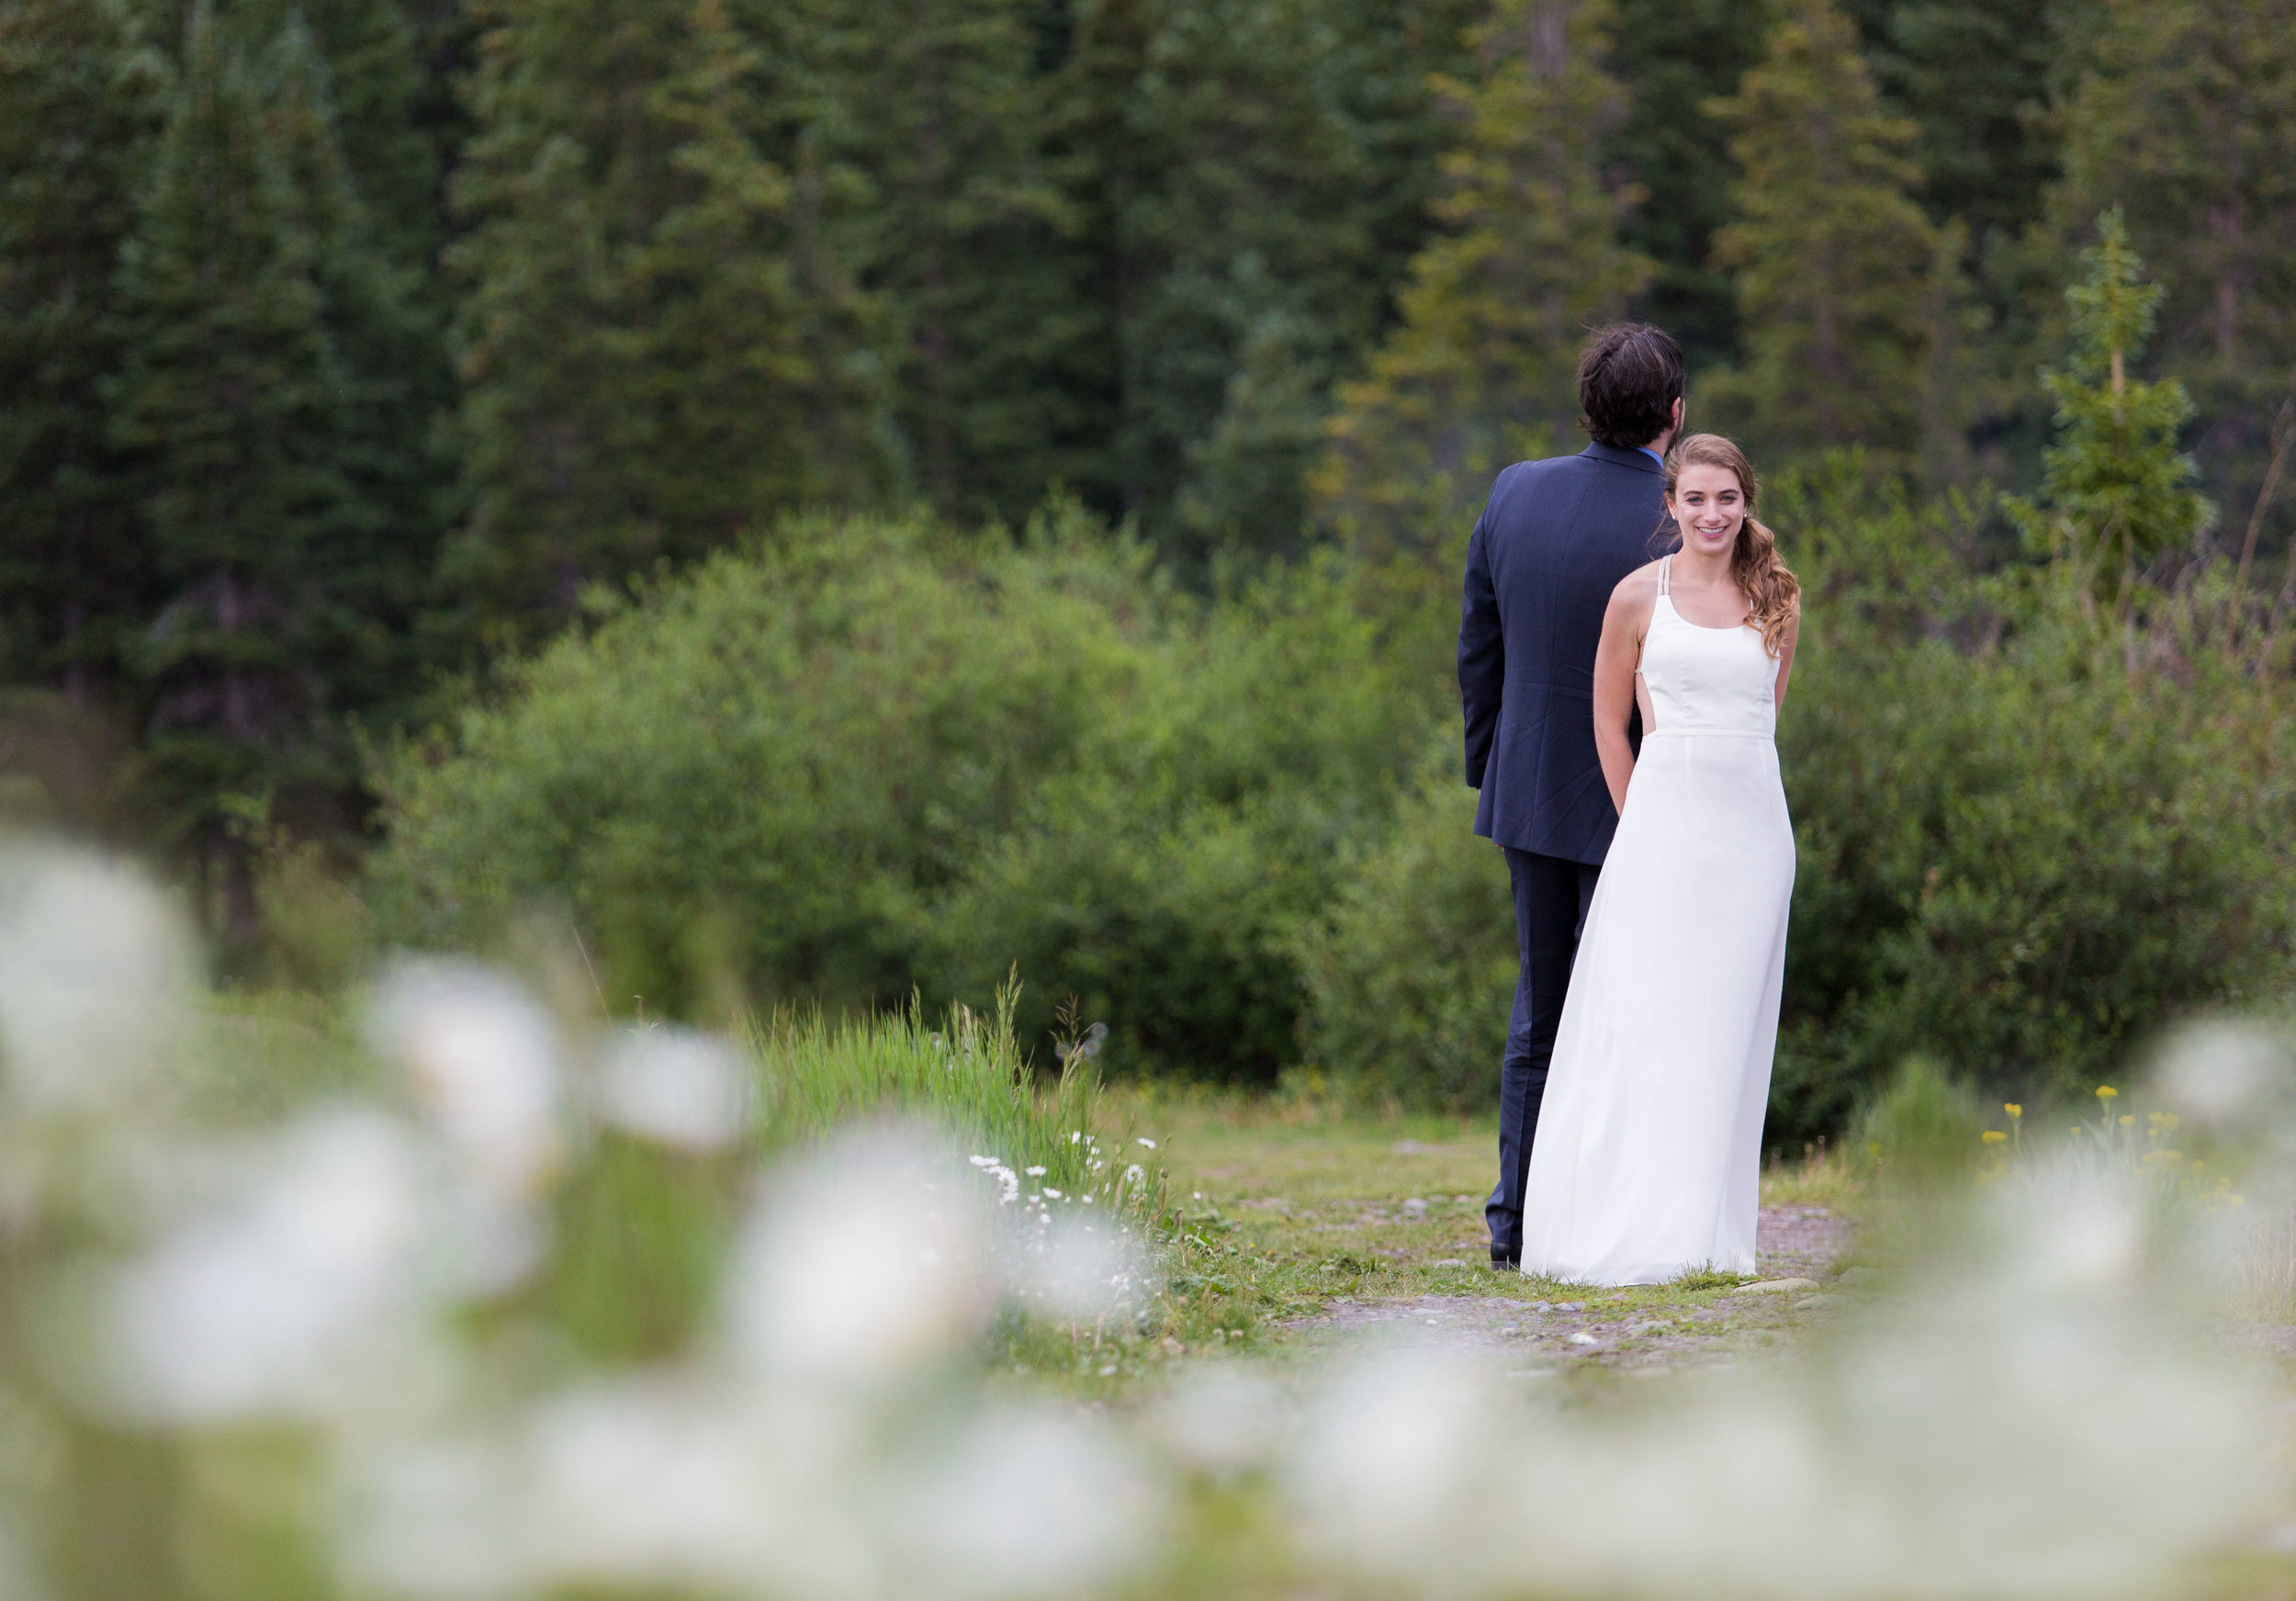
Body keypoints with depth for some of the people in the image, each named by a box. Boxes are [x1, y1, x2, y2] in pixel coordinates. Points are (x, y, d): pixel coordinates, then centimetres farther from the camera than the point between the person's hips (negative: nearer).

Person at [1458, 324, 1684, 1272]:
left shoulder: (1515, 493, -2)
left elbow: (1478, 651, 6)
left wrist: (1488, 771, 17)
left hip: (1530, 792, 5)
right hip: (1632, 804, -5)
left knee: (1539, 1012, 15)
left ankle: (1516, 1221, 15)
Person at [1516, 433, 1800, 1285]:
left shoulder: (1778, 599, 8)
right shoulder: (1640, 596, 1)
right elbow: (1610, 722, 7)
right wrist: (1647, 822, 6)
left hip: (1753, 822, 3)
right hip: (1662, 820, -3)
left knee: (1726, 1025, 4)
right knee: (1644, 1019, -7)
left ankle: (1710, 1233, 9)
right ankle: (1634, 1233, -6)